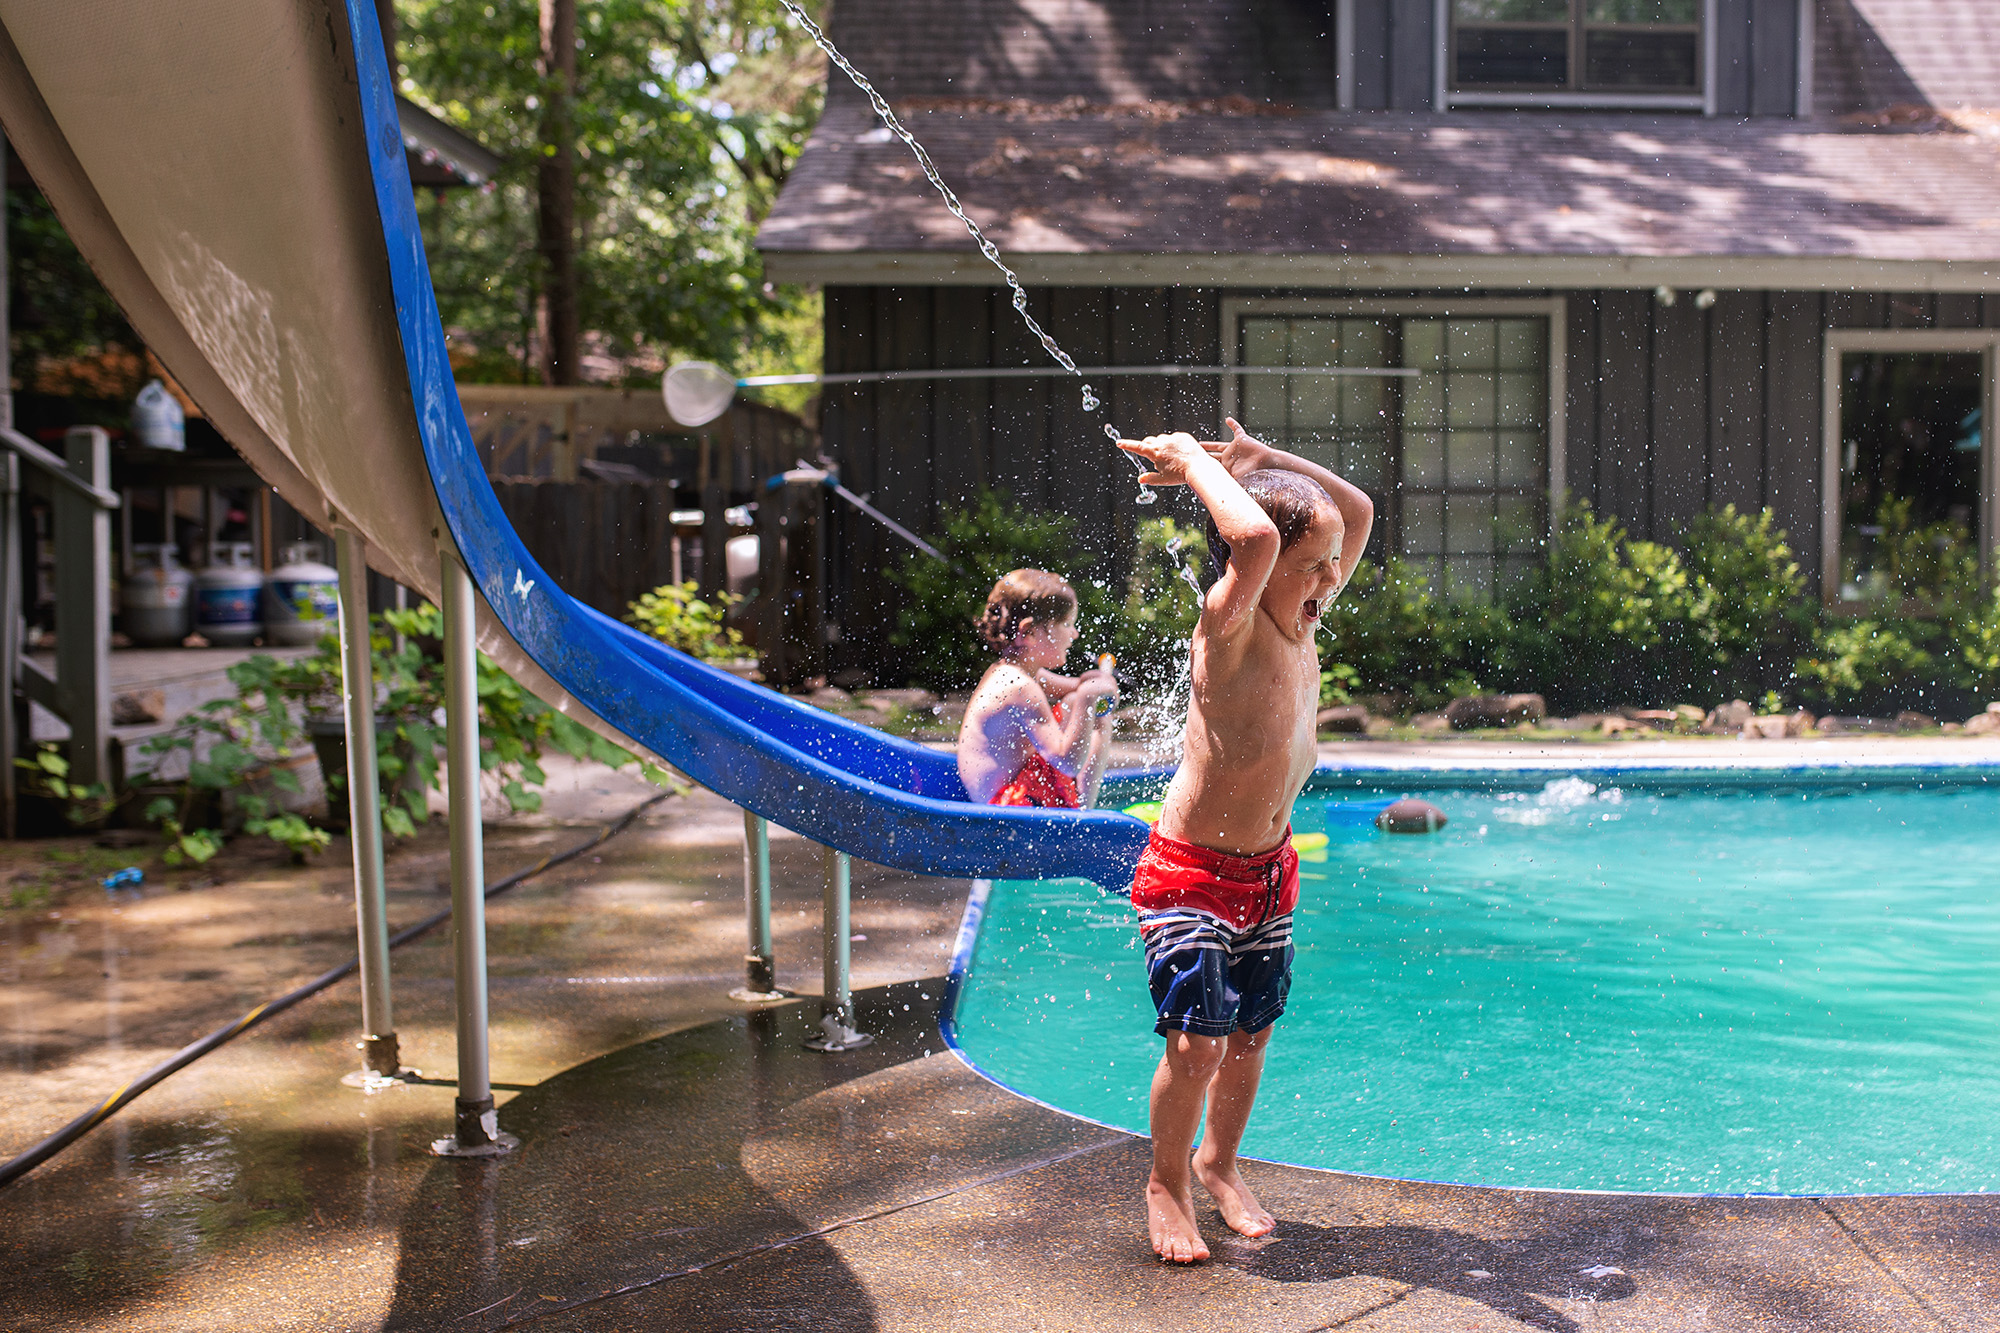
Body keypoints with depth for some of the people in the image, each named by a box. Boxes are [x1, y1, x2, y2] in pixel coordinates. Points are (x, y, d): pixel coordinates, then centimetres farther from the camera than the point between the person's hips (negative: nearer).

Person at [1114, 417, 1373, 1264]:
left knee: (1250, 1034, 14)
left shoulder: (1302, 626, -1)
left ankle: (1220, 1163, 37)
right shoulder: (1231, 628, -23)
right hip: (1191, 874, -7)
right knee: (1196, 1043, -10)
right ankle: (1166, 1184, 15)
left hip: (1270, 868, 7)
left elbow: (1357, 511, 9)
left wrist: (1258, 458, 1)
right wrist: (1196, 462, -28)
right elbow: (1255, 537, -44)